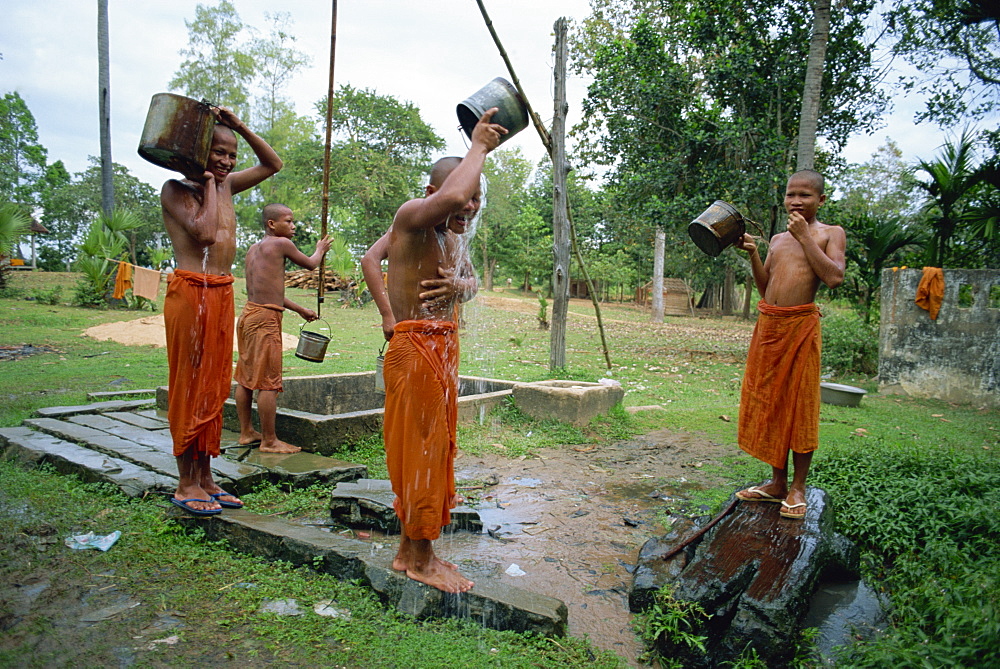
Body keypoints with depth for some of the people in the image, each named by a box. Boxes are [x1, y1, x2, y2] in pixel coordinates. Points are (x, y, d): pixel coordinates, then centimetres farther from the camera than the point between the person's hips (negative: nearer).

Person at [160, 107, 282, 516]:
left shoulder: (226, 185, 16)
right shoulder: (176, 190, -4)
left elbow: (272, 164, 24)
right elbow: (206, 232, -20)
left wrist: (241, 128, 11)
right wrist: (208, 182, -8)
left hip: (223, 294, 7)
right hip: (191, 292, -7)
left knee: (214, 388, 9)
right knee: (190, 387, -2)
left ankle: (205, 478, 18)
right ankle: (186, 484, 7)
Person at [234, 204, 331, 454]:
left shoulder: (253, 249, 19)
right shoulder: (281, 243, -6)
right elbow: (310, 264, 8)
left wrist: (300, 310, 29)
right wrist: (321, 249, 29)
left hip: (249, 313, 9)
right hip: (266, 317, -9)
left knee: (246, 377, 14)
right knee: (268, 382, -5)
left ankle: (246, 432, 24)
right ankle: (269, 441, 1)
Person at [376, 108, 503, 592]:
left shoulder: (452, 236, 14)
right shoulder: (412, 218, -14)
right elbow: (451, 195, -36)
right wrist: (478, 146, -19)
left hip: (444, 346, 9)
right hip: (413, 347, -9)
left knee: (435, 449, 13)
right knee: (419, 449, -2)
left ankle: (410, 550, 26)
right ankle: (421, 560, 11)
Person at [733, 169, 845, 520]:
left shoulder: (830, 233, 2)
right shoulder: (778, 238, 16)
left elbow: (834, 277, -15)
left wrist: (804, 236, -11)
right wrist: (753, 253, 2)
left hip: (801, 325, -5)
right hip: (768, 325, 5)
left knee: (800, 404, -1)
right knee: (768, 402, 9)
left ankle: (797, 488, 12)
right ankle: (777, 482, 22)